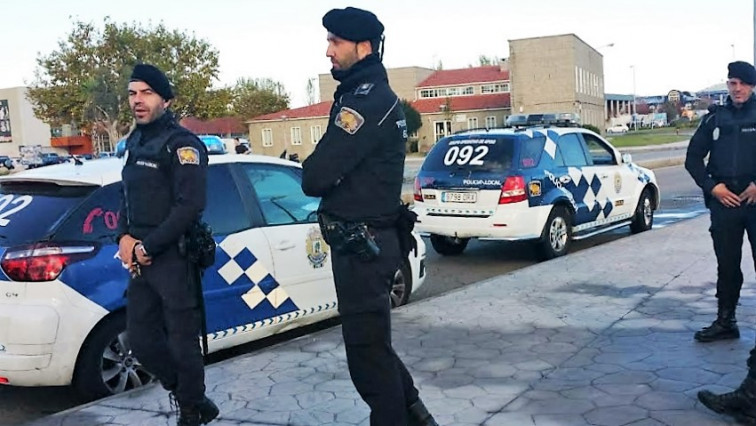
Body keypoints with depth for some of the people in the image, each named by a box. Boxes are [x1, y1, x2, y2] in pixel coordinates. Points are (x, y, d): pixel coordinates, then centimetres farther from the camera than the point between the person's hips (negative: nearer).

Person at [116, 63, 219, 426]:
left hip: (175, 259, -9)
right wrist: (124, 237, 1)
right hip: (141, 259, 9)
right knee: (141, 339, 13)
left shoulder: (181, 144, -10)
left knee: (181, 343, 0)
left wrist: (147, 247, -16)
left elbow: (189, 206, -19)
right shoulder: (135, 142, 16)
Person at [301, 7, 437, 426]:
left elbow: (315, 177, -24)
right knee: (370, 340, 22)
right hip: (366, 241, 10)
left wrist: (316, 172, -4)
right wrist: (325, 173, -4)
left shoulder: (367, 101, -20)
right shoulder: (367, 95, 14)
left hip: (362, 246, -10)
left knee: (367, 350, 2)